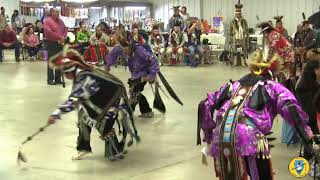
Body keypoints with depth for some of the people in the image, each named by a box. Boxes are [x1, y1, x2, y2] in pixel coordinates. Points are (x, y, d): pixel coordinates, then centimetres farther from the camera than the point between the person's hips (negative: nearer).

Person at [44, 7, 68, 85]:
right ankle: (50, 79, 3)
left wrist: (64, 37, -5)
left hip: (60, 43, 7)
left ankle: (58, 78, 17)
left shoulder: (60, 21, 14)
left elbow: (65, 29, 16)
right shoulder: (47, 20, -8)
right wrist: (59, 37, -17)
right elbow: (49, 32, -19)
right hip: (51, 44, -7)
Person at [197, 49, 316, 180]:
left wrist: (209, 138, 28)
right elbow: (291, 109, 1)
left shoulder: (234, 85, 29)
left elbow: (205, 106, 24)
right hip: (249, 139, -4)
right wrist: (309, 142, 4)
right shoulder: (272, 86, 19)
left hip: (220, 141, 4)